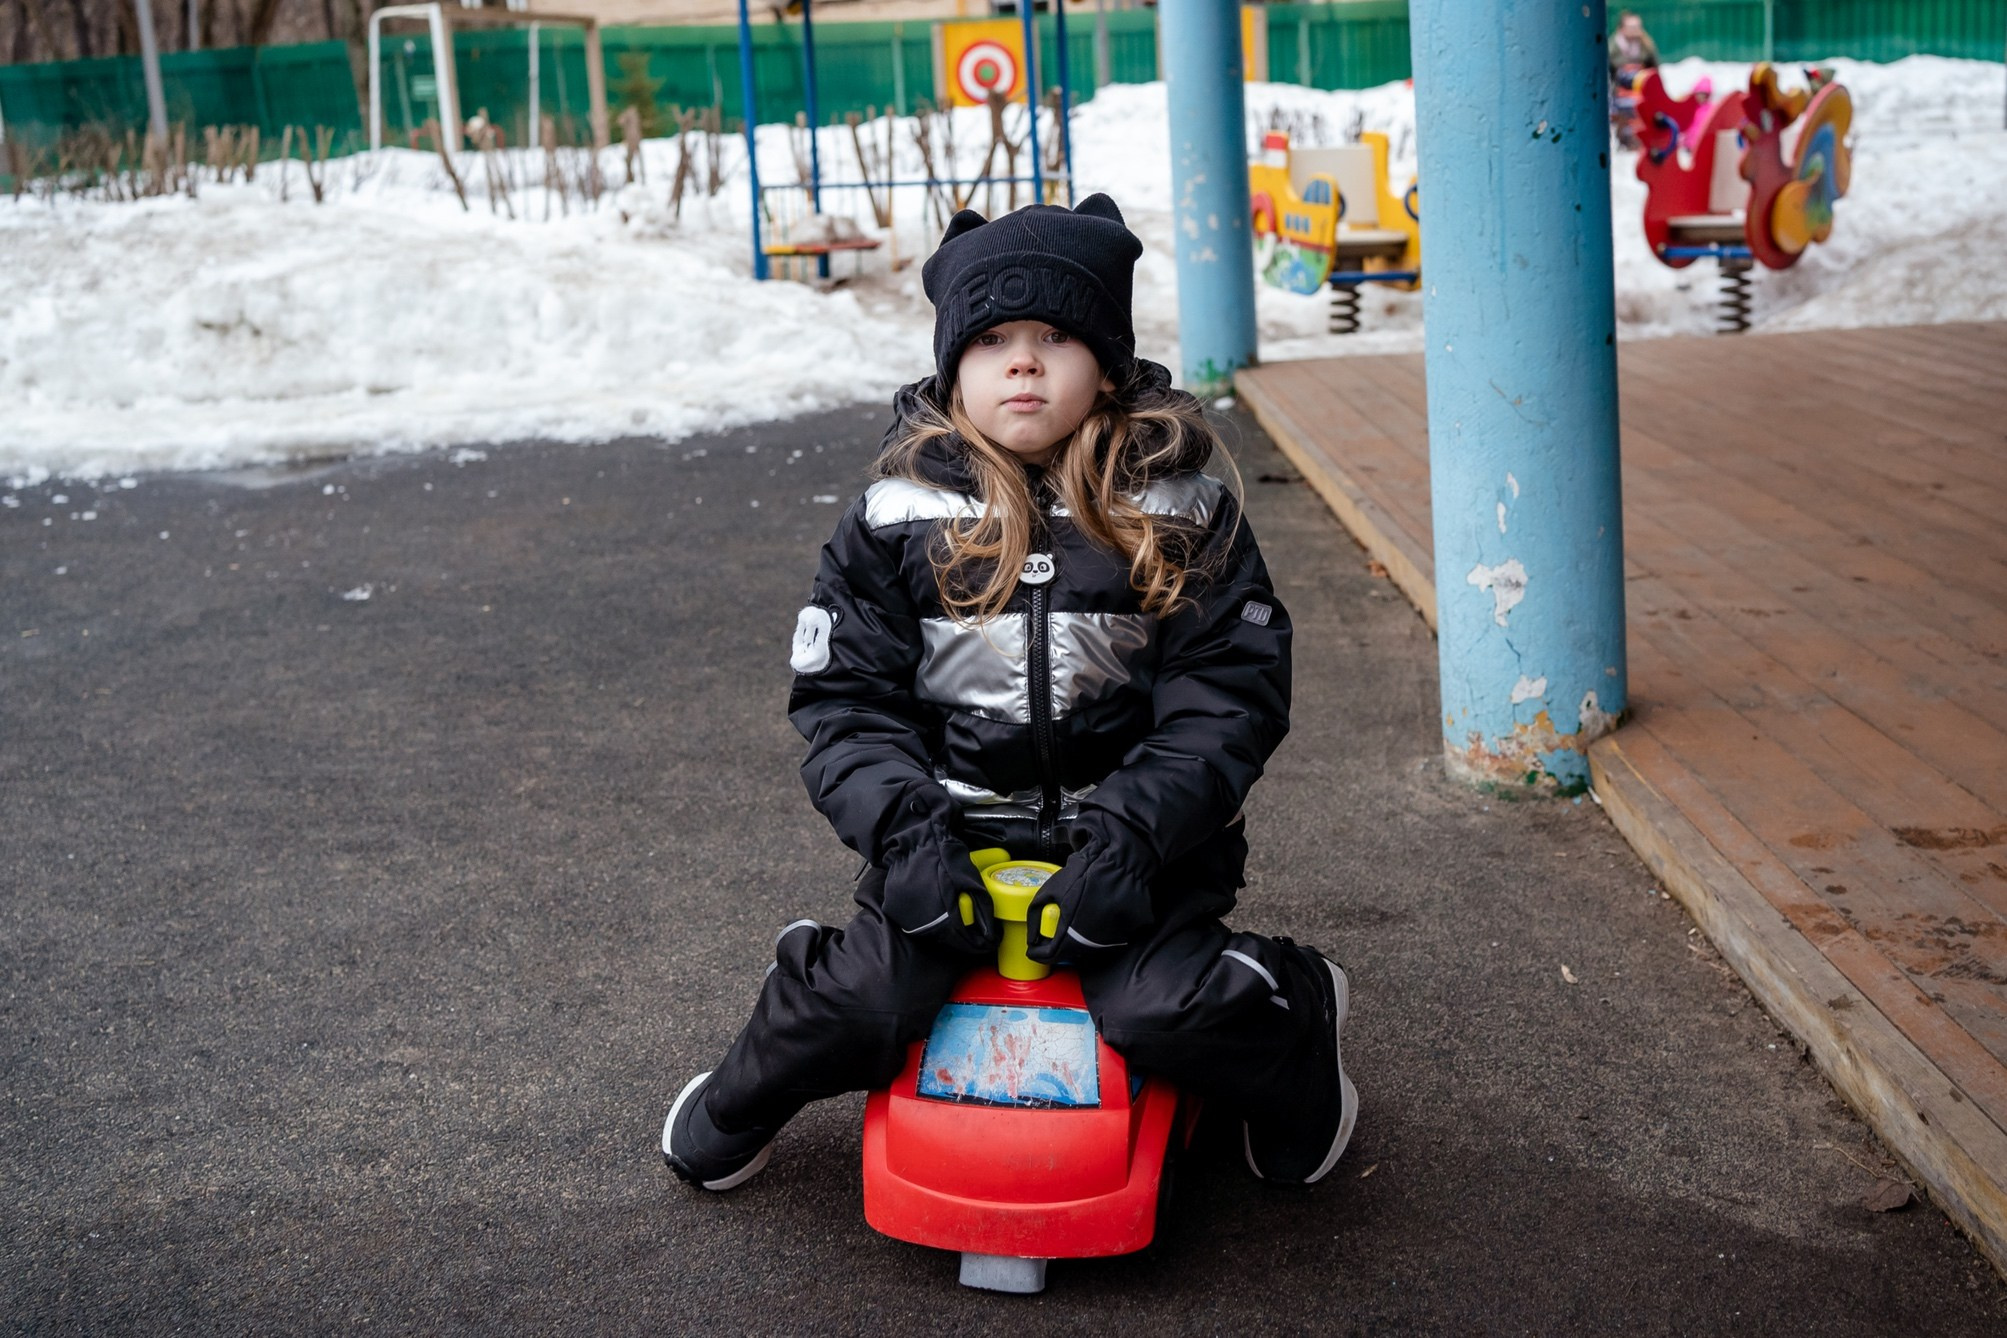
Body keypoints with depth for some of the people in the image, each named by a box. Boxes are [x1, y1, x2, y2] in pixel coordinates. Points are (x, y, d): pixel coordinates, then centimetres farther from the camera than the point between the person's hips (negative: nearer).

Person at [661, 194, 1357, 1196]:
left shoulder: (1182, 517, -1)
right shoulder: (895, 520, 1)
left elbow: (1229, 695, -4)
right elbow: (845, 698, 1)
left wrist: (1131, 835, -17)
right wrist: (904, 833, -16)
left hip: (1129, 830, -1)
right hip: (950, 832, 1)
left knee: (1165, 1011, -23)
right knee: (863, 1002, -18)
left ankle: (1297, 1014, 14)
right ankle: (738, 1105, 17)